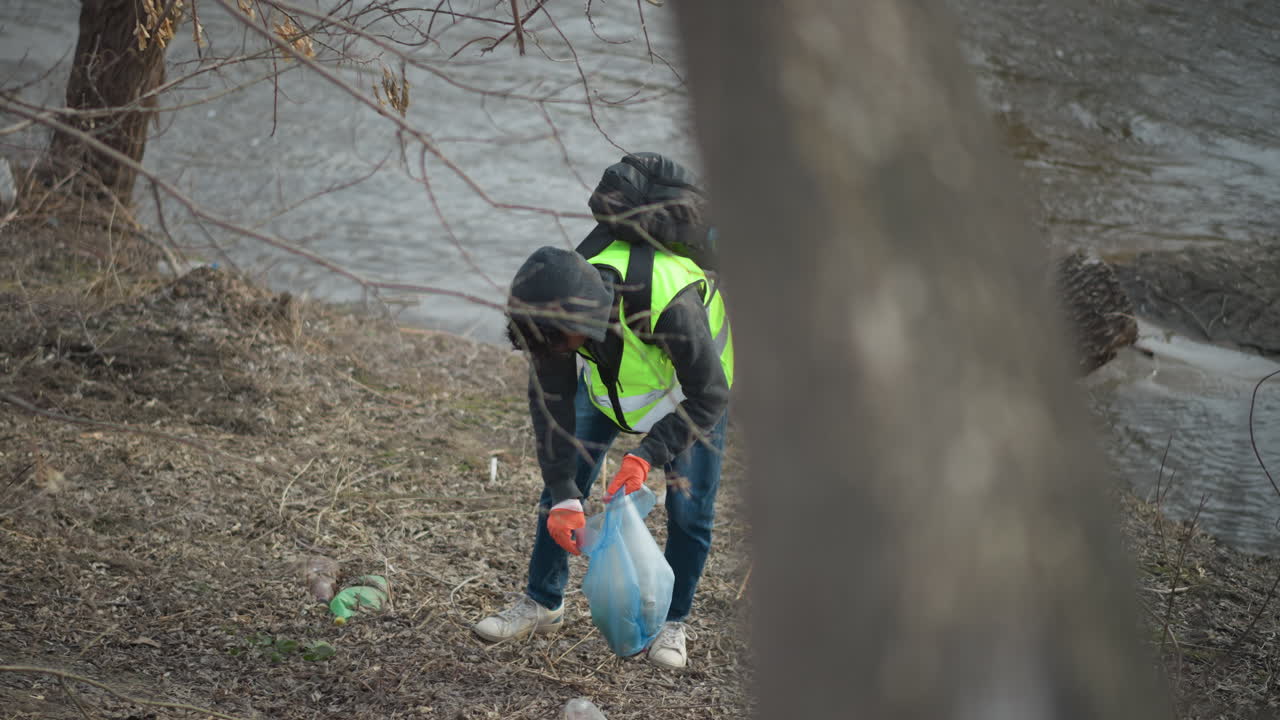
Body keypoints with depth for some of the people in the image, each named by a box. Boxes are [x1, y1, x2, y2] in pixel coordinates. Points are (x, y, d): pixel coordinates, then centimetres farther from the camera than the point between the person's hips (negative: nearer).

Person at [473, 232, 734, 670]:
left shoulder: (670, 304, -47)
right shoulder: (557, 308, -33)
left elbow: (709, 396, -34)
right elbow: (550, 402, -23)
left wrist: (647, 455, -43)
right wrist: (564, 498, -27)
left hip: (693, 383, -4)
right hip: (609, 379, 4)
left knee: (689, 506, -7)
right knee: (561, 481, 0)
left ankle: (671, 623, 10)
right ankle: (543, 603, 15)